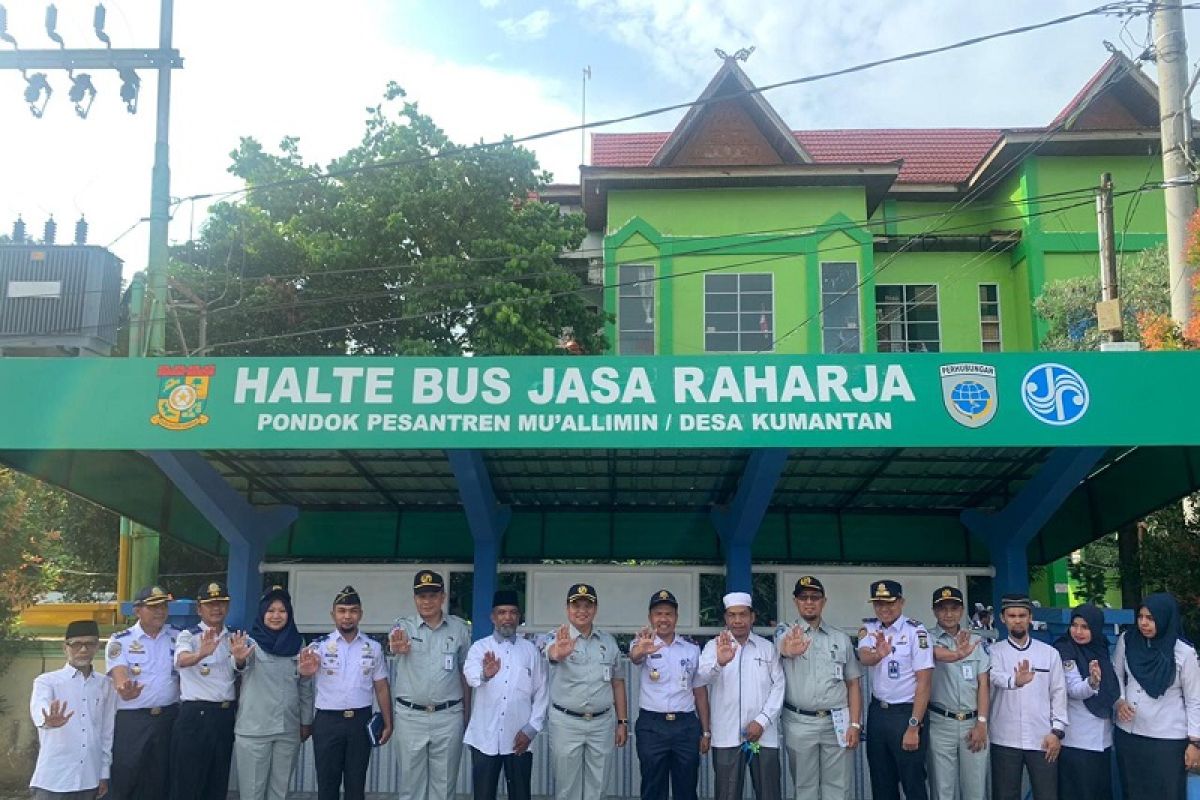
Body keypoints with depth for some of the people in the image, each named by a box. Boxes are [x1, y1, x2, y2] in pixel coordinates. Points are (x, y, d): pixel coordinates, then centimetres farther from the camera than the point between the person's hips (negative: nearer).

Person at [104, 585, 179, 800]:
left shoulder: (178, 636, 7)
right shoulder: (120, 641, -2)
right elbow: (119, 674, -16)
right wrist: (124, 688, -39)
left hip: (169, 718, 3)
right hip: (131, 720, -3)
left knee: (159, 780, 10)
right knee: (125, 779, -1)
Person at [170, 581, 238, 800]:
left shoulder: (234, 638, 11)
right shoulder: (189, 636, -5)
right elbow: (181, 660, -29)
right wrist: (201, 654, -49)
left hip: (226, 716, 5)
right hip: (195, 716, -5)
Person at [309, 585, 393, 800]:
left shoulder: (373, 648, 5)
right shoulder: (319, 646, -3)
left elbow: (381, 688, 10)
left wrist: (388, 724, 6)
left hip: (361, 721, 2)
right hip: (327, 721, -2)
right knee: (327, 783, 6)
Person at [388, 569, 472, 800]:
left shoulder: (459, 628, 3)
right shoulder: (403, 626, -2)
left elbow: (465, 672, 9)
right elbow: (395, 644, -26)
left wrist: (466, 713, 8)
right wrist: (397, 647, -51)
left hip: (448, 716, 1)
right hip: (410, 716, 0)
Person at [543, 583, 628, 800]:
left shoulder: (609, 642, 8)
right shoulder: (558, 638, -6)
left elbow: (617, 683, 12)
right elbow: (551, 653, -30)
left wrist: (622, 722, 7)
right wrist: (558, 653, -55)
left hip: (602, 723, 3)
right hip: (566, 722, -3)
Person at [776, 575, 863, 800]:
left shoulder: (841, 639, 8)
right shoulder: (788, 635, 0)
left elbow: (853, 683, 8)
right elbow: (782, 648, -26)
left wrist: (855, 724, -3)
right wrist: (788, 651, -52)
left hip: (837, 722, 2)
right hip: (800, 723, -1)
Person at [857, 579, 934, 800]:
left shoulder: (915, 631, -11)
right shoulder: (869, 628, 4)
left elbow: (924, 681, -13)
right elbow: (864, 657, -17)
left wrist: (913, 727, -17)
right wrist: (878, 654, -42)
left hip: (906, 713, -5)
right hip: (877, 712, 5)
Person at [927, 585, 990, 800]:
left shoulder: (976, 642, 10)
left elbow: (983, 684, 6)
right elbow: (938, 653, -23)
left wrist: (981, 723, -2)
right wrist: (957, 654, -46)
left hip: (973, 722, 2)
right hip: (941, 724, -2)